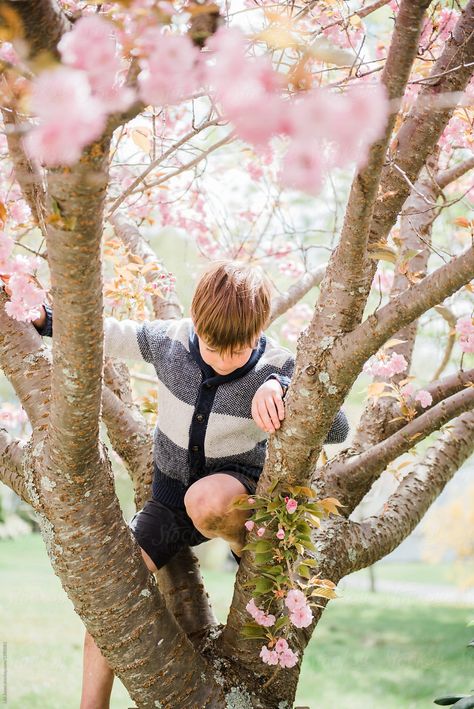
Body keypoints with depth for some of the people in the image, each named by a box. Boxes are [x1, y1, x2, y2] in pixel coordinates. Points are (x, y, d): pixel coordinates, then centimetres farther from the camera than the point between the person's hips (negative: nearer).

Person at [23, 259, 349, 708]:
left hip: (237, 488, -4)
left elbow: (337, 430, -29)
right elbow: (108, 335, 4)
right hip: (169, 495, 4)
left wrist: (282, 388, -44)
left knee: (205, 500, -41)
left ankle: (248, 546, -6)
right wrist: (44, 319, -2)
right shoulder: (168, 341, -14)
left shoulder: (274, 370, -21)